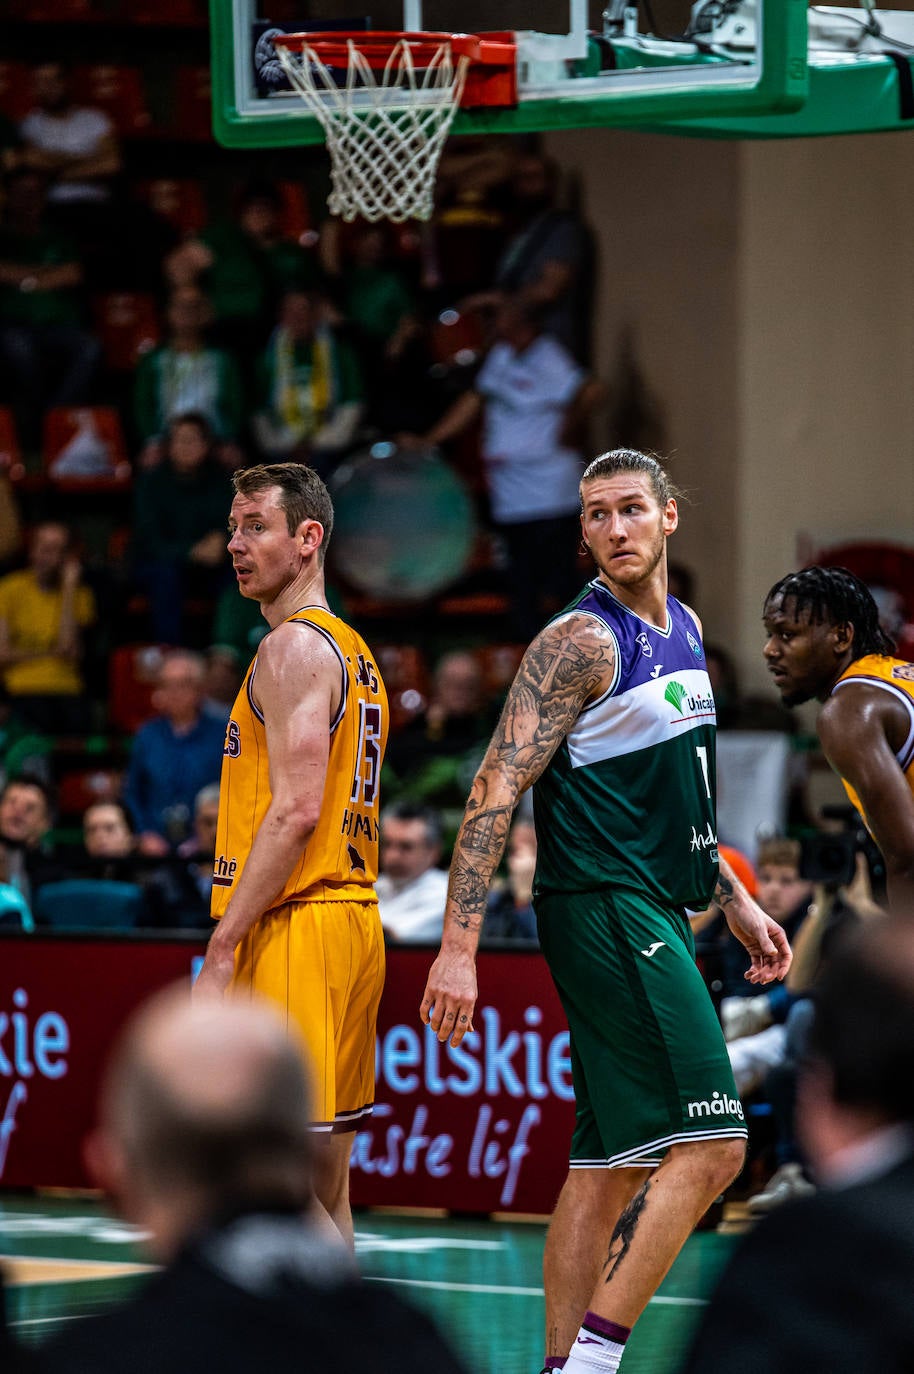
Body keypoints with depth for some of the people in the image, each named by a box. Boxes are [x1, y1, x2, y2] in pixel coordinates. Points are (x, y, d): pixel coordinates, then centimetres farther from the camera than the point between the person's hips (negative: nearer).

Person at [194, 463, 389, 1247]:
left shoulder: (294, 648, -10)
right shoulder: (354, 652, 21)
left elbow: (296, 809, -19)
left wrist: (221, 949, -19)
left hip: (295, 930, -10)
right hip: (352, 916, 10)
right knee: (325, 1195, 12)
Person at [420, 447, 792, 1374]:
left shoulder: (683, 629, 15)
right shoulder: (582, 640, -13)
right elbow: (498, 789, -17)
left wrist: (735, 901, 26)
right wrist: (458, 945, -23)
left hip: (652, 915, 9)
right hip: (604, 912, -9)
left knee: (610, 1163, 9)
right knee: (708, 1145, -15)